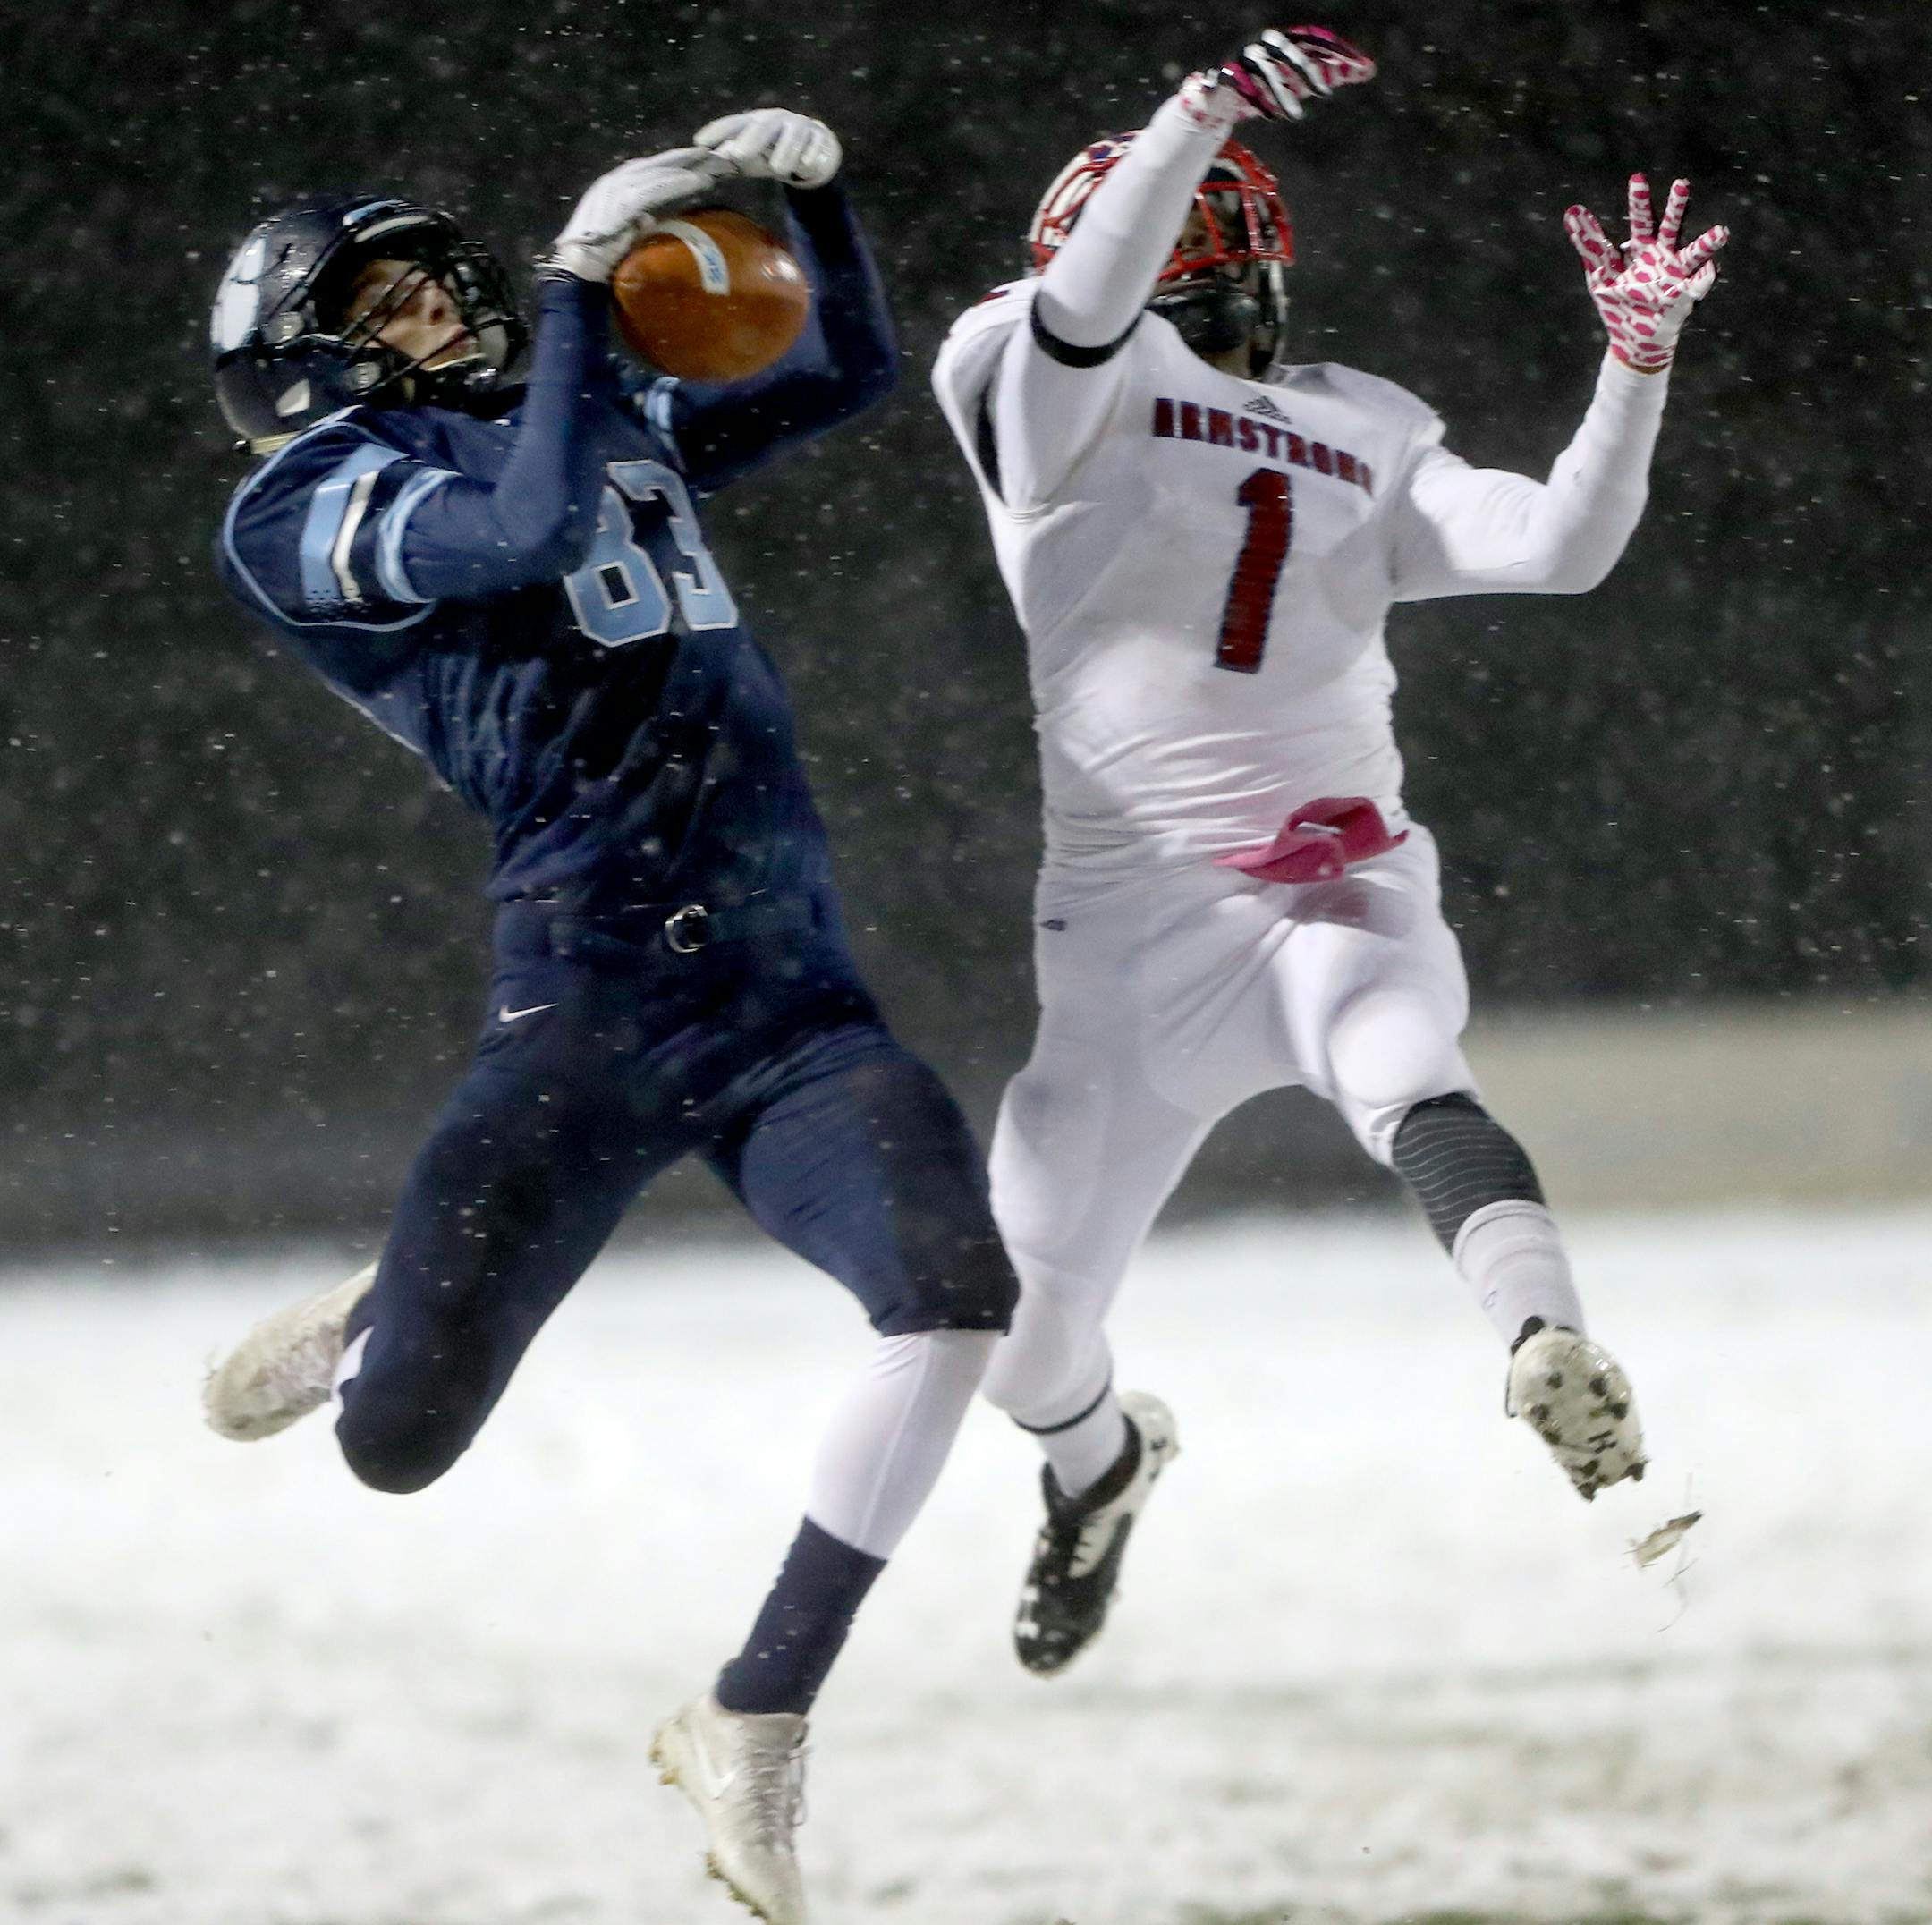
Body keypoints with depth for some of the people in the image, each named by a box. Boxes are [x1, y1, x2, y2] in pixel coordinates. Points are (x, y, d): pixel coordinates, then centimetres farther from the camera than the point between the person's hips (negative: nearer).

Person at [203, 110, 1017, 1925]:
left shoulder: (614, 422, 24)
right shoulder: (306, 507, 2)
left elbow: (849, 371, 31)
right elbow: (529, 531, -17)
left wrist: (812, 192, 15)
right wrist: (579, 281, -13)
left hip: (796, 1008, 5)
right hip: (591, 1012, -5)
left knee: (956, 1285, -22)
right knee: (398, 1442, -12)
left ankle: (753, 1727, -11)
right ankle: (381, 1328, 29)